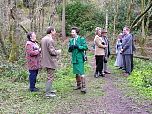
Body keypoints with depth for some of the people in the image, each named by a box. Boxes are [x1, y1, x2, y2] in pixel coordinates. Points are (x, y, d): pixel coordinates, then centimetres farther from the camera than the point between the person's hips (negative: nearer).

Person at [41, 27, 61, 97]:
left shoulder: (43, 39, 10)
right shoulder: (50, 40, -20)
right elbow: (52, 51, -23)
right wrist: (58, 51, -3)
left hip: (46, 61, 10)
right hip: (50, 61, -10)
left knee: (50, 76, 22)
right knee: (50, 77, -2)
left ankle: (50, 89, 34)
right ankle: (48, 93, 3)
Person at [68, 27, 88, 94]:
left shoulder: (81, 39, -6)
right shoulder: (71, 40, 12)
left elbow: (85, 47, -11)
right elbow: (70, 50, 15)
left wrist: (78, 46, -20)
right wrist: (70, 48, -8)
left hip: (80, 58, -7)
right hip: (74, 58, 7)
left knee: (81, 72, -11)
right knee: (76, 73, 15)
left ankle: (83, 87, -8)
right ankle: (78, 85, 28)